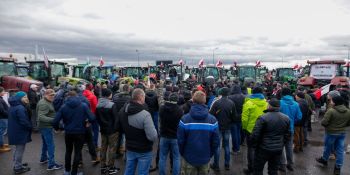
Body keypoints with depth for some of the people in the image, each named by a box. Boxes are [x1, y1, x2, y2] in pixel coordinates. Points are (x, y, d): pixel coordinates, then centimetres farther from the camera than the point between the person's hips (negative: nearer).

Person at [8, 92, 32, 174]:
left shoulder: (13, 106, 9)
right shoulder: (20, 108, -25)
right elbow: (24, 121, -27)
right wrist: (31, 127, -10)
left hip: (15, 131, 10)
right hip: (20, 132, -10)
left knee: (18, 149, 24)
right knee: (20, 150, 3)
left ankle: (17, 165, 37)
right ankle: (18, 168, 15)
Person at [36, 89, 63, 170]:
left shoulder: (46, 102, 10)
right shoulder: (44, 104, -22)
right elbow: (41, 117, -31)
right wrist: (53, 120, -41)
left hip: (44, 126, 11)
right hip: (46, 127, -11)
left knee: (45, 143, 24)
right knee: (51, 145, -8)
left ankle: (43, 158, 39)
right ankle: (51, 164, -5)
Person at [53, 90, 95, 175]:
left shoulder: (63, 107, -5)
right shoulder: (84, 105, -9)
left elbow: (55, 121, -11)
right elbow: (92, 118, -16)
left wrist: (56, 128, 9)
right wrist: (86, 121, 6)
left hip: (68, 132, 2)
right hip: (80, 132, -2)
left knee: (68, 151, 23)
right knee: (77, 152, 12)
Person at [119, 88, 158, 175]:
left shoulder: (123, 111, -5)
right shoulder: (145, 115, -30)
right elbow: (153, 137, -30)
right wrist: (156, 134, -9)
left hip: (130, 148, 7)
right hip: (144, 151, -7)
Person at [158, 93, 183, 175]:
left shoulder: (162, 108, -6)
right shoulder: (179, 110, -19)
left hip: (164, 136, 3)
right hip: (175, 137, -3)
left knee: (162, 157, 14)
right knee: (176, 157, 11)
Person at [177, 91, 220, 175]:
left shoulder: (184, 119, -16)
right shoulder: (212, 119, -12)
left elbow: (180, 140, -11)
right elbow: (216, 141, -7)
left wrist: (183, 153, 6)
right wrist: (210, 154, 9)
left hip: (189, 158, -1)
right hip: (205, 158, 1)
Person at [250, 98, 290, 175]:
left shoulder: (263, 118, -18)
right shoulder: (286, 118, 2)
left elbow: (255, 135, -18)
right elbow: (287, 135, 11)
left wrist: (254, 145, -2)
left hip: (264, 149, -5)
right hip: (278, 149, 6)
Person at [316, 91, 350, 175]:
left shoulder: (331, 111, -23)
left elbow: (323, 122, -22)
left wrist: (329, 124, 1)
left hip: (331, 133, -4)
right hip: (342, 133, 5)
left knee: (328, 147, 16)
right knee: (340, 150, 11)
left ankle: (324, 160, 38)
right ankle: (338, 168, 19)